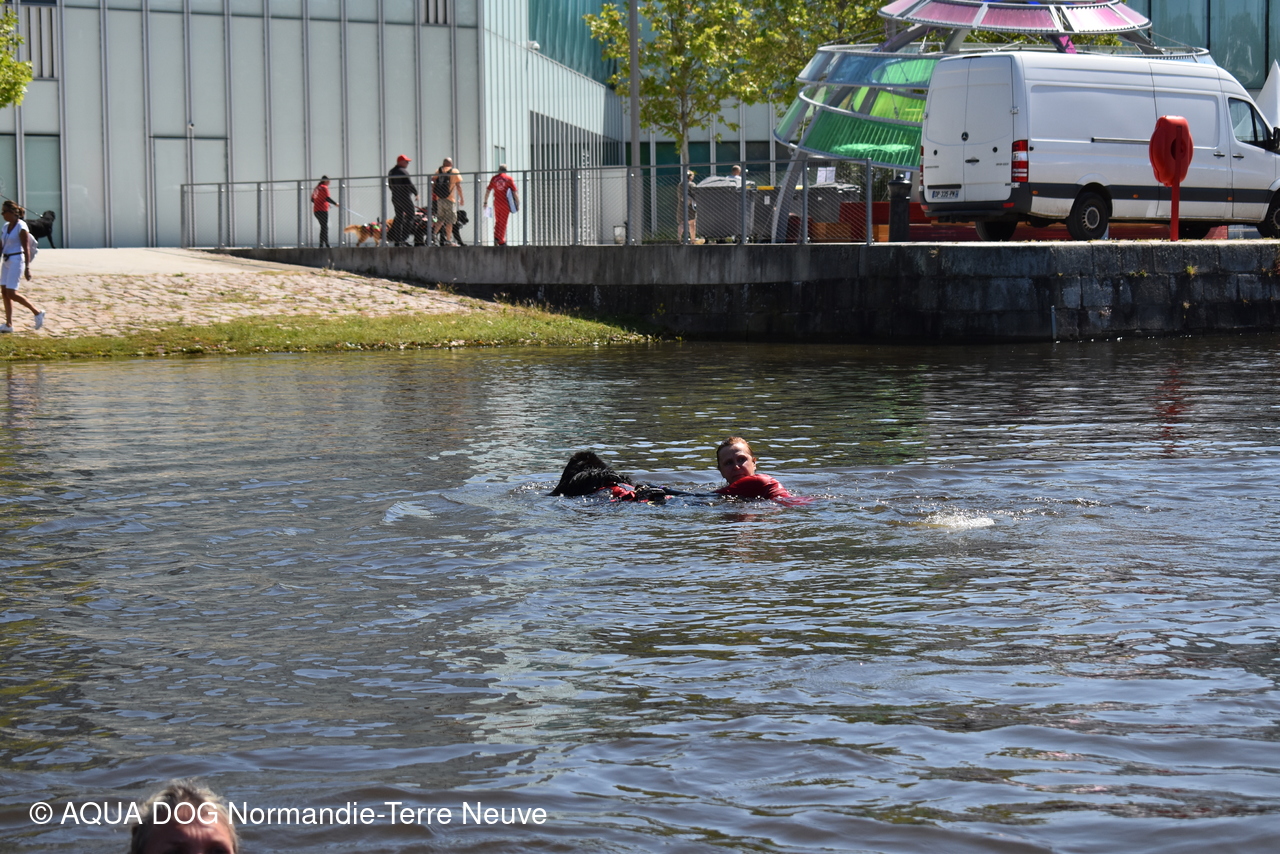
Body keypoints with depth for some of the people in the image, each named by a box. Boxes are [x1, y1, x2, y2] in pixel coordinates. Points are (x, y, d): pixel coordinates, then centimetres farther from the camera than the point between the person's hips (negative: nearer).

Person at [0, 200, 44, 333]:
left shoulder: (21, 227, -13)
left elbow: (26, 248, -15)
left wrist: (27, 268, -18)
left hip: (17, 261, -8)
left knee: (11, 293, -12)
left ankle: (37, 312, -1)